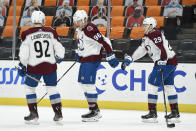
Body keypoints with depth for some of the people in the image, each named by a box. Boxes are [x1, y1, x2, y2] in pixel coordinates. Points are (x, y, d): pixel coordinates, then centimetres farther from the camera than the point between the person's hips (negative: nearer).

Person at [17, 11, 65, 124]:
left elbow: (24, 54, -4)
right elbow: (59, 49, 4)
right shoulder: (51, 32, 0)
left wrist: (22, 66, 8)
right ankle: (58, 113, 13)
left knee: (29, 88, 15)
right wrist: (58, 57, 25)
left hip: (34, 67, -2)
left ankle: (34, 114, 10)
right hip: (50, 66, 2)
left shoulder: (27, 34, -5)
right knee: (52, 88, 16)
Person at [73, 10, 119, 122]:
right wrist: (78, 52, 23)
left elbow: (104, 41, -23)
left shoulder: (90, 29, -20)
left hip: (92, 59, -10)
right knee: (82, 83, 12)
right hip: (85, 60, 10)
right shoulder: (80, 29, 10)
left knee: (88, 83, -13)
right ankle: (95, 109, 19)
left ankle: (94, 112, -10)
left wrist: (110, 56, -24)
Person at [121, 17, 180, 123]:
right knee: (169, 86, 12)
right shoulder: (146, 37, 19)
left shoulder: (155, 34, -13)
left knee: (152, 84, -8)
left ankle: (152, 113, -8)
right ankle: (175, 113, 16)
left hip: (167, 61, -10)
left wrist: (162, 62, -30)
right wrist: (129, 59, 19)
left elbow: (163, 48, -23)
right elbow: (141, 50, 23)